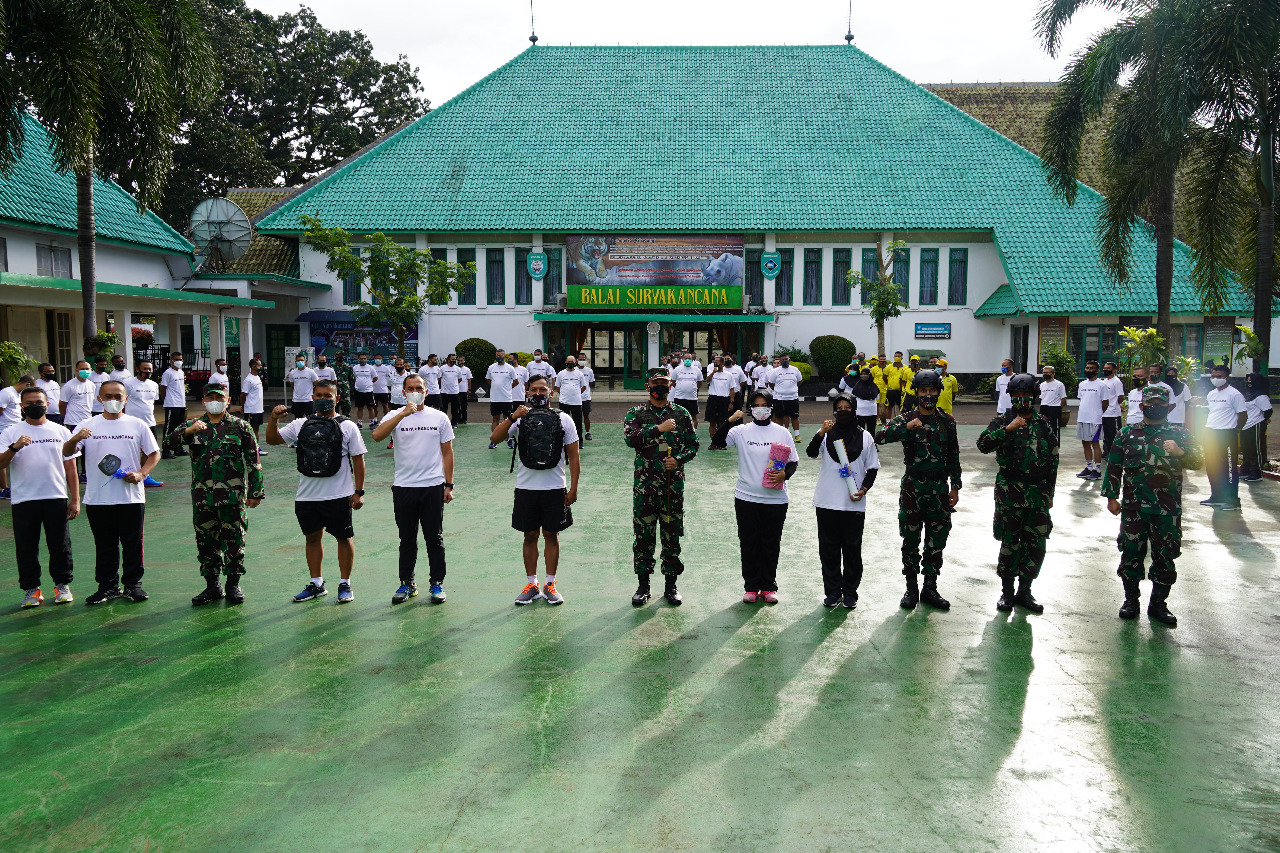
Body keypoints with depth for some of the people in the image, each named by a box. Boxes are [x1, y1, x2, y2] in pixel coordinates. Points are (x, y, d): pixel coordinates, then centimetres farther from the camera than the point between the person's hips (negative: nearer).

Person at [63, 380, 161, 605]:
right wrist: (75, 439, -28)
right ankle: (108, 586, 19)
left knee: (133, 542, 7)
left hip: (132, 497, 0)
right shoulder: (88, 426, 3)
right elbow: (67, 453, -6)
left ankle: (133, 584, 18)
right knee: (105, 544, 9)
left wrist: (141, 473, -9)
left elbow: (154, 453, 8)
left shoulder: (137, 425, 3)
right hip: (98, 499, 0)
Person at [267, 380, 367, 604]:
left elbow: (358, 460, -2)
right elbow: (272, 439, 10)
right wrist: (274, 418, -8)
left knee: (344, 538, 5)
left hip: (339, 496, -4)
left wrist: (359, 491, -6)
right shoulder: (300, 425, 7)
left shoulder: (348, 427, -2)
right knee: (313, 538, 13)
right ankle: (316, 584, 26)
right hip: (307, 495, 4)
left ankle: (345, 584, 17)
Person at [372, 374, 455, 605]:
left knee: (434, 538, 6)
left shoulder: (439, 418, 5)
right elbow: (377, 436, -18)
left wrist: (448, 485, 3)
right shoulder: (395, 416, 2)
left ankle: (437, 583, 16)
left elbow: (447, 452, 8)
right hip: (403, 487, 0)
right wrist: (403, 414, -25)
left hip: (433, 487, 0)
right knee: (407, 539, 9)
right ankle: (407, 583, 21)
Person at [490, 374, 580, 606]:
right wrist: (512, 417, -20)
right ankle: (531, 585, 18)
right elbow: (494, 439, -9)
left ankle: (550, 585, 17)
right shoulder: (520, 419, 4)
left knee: (551, 535, 7)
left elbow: (574, 457, 3)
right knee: (530, 536, 8)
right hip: (526, 488, 1)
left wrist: (573, 488, -3)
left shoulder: (564, 420, 3)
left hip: (555, 488, -1)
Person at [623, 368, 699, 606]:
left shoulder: (681, 414, 7)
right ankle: (643, 585, 16)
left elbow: (693, 445, 9)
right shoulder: (635, 413, 2)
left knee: (672, 534, 6)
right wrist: (659, 429, -21)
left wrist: (678, 459, -9)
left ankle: (671, 586, 18)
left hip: (673, 483, 1)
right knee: (643, 534, 4)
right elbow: (630, 438, -16)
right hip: (644, 484, -1)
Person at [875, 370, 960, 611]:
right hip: (913, 488, -2)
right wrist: (906, 427, -30)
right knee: (911, 541, 6)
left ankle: (930, 588, 21)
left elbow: (954, 456, 10)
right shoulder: (906, 419, -3)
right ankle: (911, 588, 19)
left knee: (937, 541, 8)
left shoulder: (947, 421, 5)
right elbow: (880, 437, -19)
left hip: (939, 489, 2)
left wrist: (955, 488, 8)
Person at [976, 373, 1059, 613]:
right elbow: (983, 445, -18)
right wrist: (1008, 428, -27)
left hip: (1038, 493, 3)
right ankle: (1007, 591, 16)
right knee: (1010, 544, 2)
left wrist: (1049, 493, 13)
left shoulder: (1043, 425, 9)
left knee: (1036, 546, 5)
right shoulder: (1002, 421, -1)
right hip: (1009, 492, -3)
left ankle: (1024, 591, 19)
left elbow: (1052, 460, 14)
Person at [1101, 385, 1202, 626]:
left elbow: (1199, 462, -7)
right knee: (1131, 554, 6)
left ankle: (1158, 604, 19)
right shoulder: (1127, 433, 6)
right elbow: (1113, 467, 9)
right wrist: (1111, 497, 4)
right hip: (1133, 507, 0)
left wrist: (1180, 453, -27)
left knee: (1165, 556, 6)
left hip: (1168, 509, 0)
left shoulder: (1179, 434, 4)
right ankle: (1131, 600, 21)